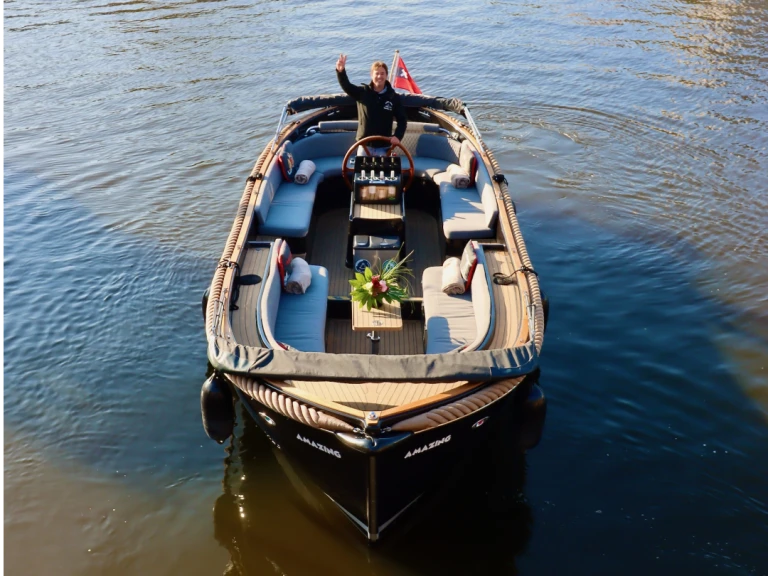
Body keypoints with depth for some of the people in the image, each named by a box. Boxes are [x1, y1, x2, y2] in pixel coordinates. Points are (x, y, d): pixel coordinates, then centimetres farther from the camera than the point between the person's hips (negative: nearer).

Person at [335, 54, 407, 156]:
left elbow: (402, 120, 3)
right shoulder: (362, 92, -2)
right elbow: (346, 86, -17)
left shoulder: (393, 97, -2)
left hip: (383, 146, 0)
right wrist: (340, 71, -37)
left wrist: (398, 136, -13)